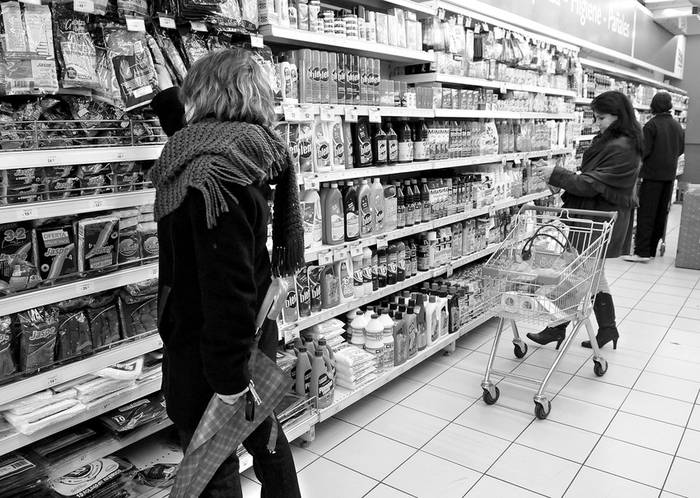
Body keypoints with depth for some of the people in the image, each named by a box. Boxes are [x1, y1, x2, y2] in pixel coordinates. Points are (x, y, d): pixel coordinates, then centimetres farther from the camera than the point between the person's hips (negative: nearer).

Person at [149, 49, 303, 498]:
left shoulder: (213, 174, -26)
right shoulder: (249, 149, 1)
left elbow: (228, 282, -29)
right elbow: (194, 137, 25)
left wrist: (229, 378, -23)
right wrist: (166, 97, 35)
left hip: (208, 347, -8)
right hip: (255, 336, 8)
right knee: (263, 434, 27)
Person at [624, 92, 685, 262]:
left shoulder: (651, 125, -12)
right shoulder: (677, 126, 8)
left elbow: (644, 151, -16)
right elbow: (681, 149, 16)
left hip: (653, 173, -6)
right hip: (670, 174, 6)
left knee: (646, 214, -6)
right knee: (661, 213, 11)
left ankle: (642, 252, -9)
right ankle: (652, 249, 17)